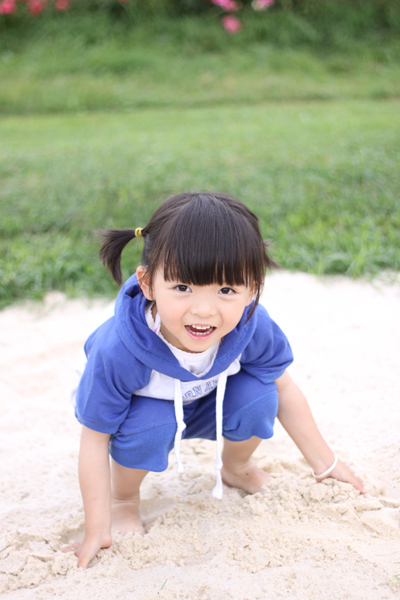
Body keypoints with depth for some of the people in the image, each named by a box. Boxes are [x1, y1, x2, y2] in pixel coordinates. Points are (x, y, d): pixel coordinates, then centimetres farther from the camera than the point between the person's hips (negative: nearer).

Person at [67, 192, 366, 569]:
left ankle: (235, 468, 12)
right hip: (145, 408, -3)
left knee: (258, 396, -22)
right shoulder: (117, 353, -41)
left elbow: (285, 390, -10)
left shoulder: (253, 328, -31)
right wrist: (98, 531, -23)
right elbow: (95, 439, -26)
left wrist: (324, 464, -1)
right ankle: (124, 499, 0)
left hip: (207, 406, 3)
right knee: (147, 426, -34)